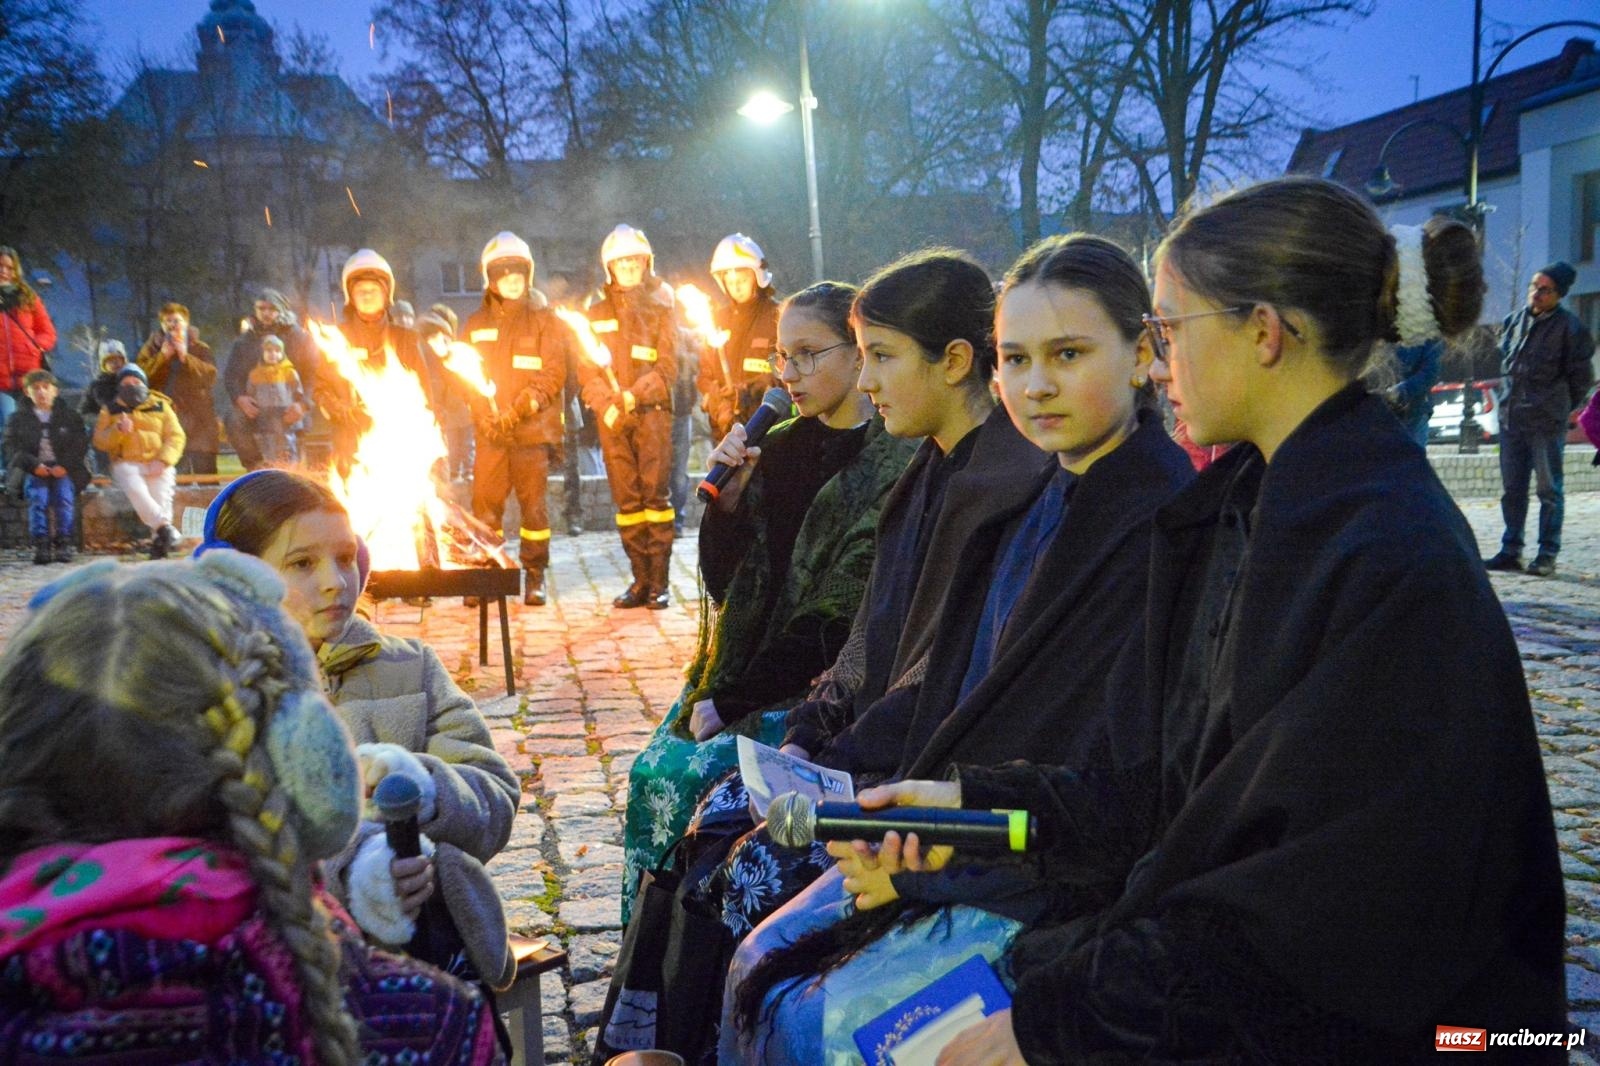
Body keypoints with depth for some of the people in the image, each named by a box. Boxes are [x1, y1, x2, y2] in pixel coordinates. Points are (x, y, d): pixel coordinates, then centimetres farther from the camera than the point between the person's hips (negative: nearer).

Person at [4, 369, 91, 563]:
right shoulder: (18, 420, 15)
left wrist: (64, 466, -14)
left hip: (64, 470, 0)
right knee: (38, 497, -29)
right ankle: (41, 545, -32)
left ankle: (63, 544, -29)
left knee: (64, 495, -29)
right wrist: (34, 465, -15)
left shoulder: (70, 416, 14)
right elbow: (13, 449, 4)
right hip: (33, 470, 0)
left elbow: (80, 445, 4)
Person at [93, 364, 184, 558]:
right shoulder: (111, 410, 17)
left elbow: (176, 437, 7)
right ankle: (165, 527, -35)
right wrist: (119, 430, -12)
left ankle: (159, 541, -24)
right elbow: (100, 441, 9)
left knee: (161, 495, -25)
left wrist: (163, 461, -10)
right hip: (126, 464, 0)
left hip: (157, 464, 0)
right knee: (135, 489, -32)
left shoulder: (161, 406, 15)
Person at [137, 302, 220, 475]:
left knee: (206, 470, -1)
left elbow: (211, 375, -7)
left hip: (198, 418, 0)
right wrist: (163, 356, -9)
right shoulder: (152, 348, 13)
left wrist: (185, 356, -13)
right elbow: (142, 375, -1)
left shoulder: (200, 348, 10)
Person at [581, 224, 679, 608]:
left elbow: (667, 365, 0)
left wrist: (635, 395, -14)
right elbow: (586, 369, 8)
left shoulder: (660, 307, 9)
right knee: (626, 499, 2)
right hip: (612, 418, 2)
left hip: (652, 411, -2)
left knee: (655, 494, -8)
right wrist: (606, 404, -9)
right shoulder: (597, 313, 15)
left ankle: (659, 581, -5)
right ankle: (640, 579, 8)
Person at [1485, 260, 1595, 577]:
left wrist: (1560, 407, 4)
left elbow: (1582, 376, -2)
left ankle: (1547, 555, 6)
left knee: (1549, 490, 1)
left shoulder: (1570, 327, -7)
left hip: (1547, 422, -6)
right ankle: (1511, 550, 17)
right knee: (1512, 488, 10)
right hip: (1510, 418, 6)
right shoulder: (1513, 321, 9)